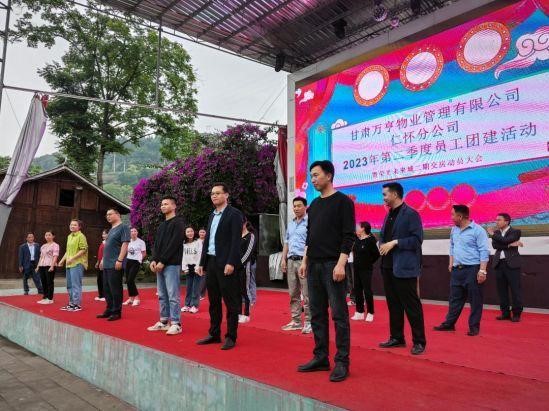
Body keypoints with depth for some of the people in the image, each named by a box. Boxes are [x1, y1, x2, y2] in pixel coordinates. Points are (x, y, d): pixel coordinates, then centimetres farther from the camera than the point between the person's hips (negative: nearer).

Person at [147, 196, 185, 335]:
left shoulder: (178, 222, -5)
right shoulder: (161, 225, 20)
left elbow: (174, 244, -13)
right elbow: (156, 244, 17)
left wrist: (162, 261, -15)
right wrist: (154, 259, 0)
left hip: (172, 264, -8)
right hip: (160, 264, 8)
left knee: (173, 295, -7)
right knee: (162, 295, 11)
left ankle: (176, 324, -1)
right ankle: (164, 321, 18)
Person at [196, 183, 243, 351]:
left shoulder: (234, 214, -6)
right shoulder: (212, 216, 17)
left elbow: (236, 240, -14)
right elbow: (207, 240, 18)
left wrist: (231, 263, -20)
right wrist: (202, 263, 14)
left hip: (226, 264, -8)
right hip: (211, 262, 8)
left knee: (230, 302, 0)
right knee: (213, 301, 14)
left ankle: (231, 337, 9)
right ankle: (214, 334, 24)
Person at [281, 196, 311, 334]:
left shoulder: (309, 222, -5)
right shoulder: (290, 224, 17)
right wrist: (283, 259, 11)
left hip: (304, 260, -7)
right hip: (291, 261, 7)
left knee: (307, 294, -4)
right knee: (293, 294, 10)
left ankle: (308, 322, 4)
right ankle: (296, 321, 18)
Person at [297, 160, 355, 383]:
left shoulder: (343, 201, -5)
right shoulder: (314, 204, 16)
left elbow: (348, 236, -11)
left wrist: (340, 264, -19)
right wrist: (305, 261, 13)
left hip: (333, 266, -7)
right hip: (313, 266, 7)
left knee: (339, 315, -2)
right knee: (317, 314, 10)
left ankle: (342, 362, 6)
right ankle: (320, 358, 20)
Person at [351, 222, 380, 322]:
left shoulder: (370, 240, -14)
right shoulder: (357, 240, 4)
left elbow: (376, 254, -13)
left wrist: (369, 262, -4)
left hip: (366, 269, -7)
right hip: (356, 268, 7)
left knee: (367, 290, 0)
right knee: (357, 290, 10)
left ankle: (370, 313, 11)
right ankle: (359, 312, 19)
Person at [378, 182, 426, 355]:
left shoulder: (411, 214, -9)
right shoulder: (389, 215, 16)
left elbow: (417, 239, -15)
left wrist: (395, 242, -19)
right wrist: (382, 245, 1)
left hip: (404, 267, -8)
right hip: (388, 266, 8)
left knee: (412, 305, -1)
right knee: (393, 304, 14)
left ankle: (419, 342, 10)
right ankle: (397, 337, 26)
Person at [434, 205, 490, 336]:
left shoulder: (478, 230, -11)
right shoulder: (454, 230, 10)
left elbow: (484, 251, -14)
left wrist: (482, 270, -18)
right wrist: (451, 263, 15)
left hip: (473, 269, -6)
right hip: (457, 269, 7)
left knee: (475, 300, 3)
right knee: (455, 298, 11)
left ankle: (474, 326, 13)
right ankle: (449, 323, 18)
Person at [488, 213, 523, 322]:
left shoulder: (515, 232, 0)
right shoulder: (496, 232, 12)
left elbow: (506, 240, -17)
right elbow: (495, 245, -4)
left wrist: (493, 235, -7)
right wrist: (510, 245, -14)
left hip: (512, 264, -5)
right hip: (499, 264, 5)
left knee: (515, 289, -2)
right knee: (502, 290, 7)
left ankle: (516, 314, 7)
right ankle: (505, 313, 15)